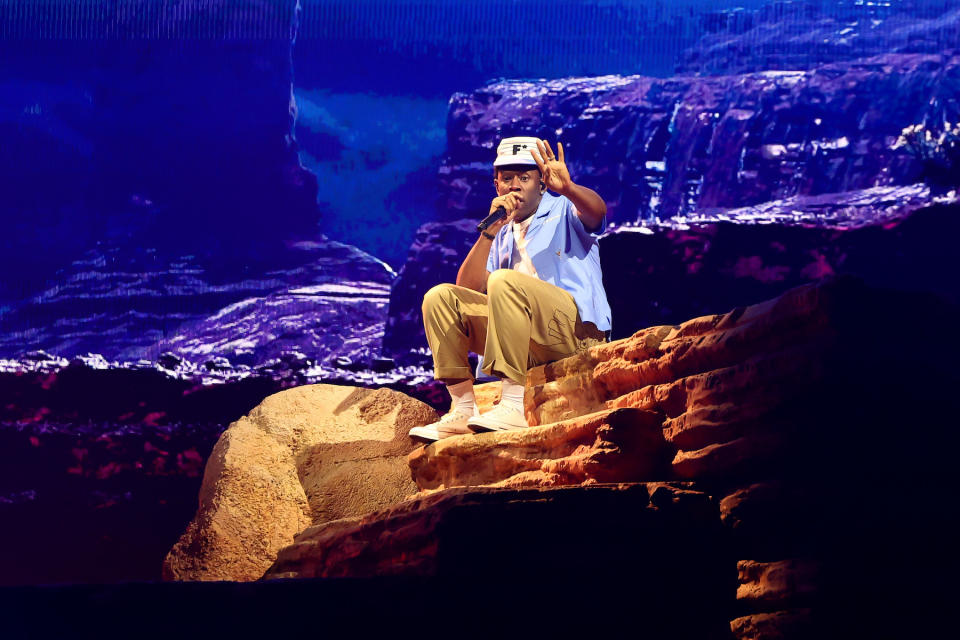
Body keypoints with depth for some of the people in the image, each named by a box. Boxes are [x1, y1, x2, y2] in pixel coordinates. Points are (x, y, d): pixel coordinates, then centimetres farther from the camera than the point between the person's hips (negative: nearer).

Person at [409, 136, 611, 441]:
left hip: (577, 327, -6)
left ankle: (514, 405, -38)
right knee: (439, 298, -4)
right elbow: (467, 290, 8)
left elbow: (597, 211, -16)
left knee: (504, 281, -31)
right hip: (527, 344, 6)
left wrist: (568, 188, -38)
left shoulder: (564, 211, 10)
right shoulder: (503, 236, 23)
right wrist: (489, 231, -4)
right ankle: (463, 410, -12)